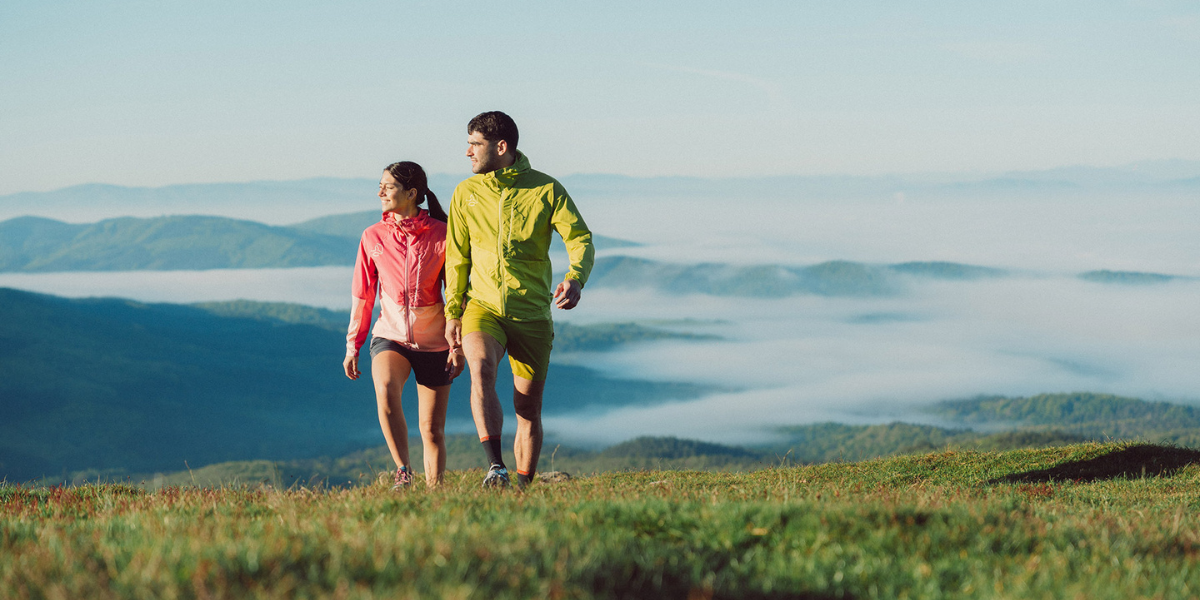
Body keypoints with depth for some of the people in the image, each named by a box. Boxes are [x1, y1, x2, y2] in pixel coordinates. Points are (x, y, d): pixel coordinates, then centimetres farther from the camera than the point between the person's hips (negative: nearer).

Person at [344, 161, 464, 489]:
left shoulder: (440, 235, -6)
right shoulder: (373, 237, 0)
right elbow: (363, 295, 8)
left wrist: (458, 345, -5)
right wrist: (353, 344, 9)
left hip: (433, 343, 0)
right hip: (390, 337, 1)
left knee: (432, 429, 4)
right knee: (385, 390, -31)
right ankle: (402, 471, -23)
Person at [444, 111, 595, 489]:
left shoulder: (546, 190, -2)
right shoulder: (465, 193, 6)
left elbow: (581, 239, -10)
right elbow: (458, 258, 13)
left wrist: (575, 279, -30)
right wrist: (452, 313, 11)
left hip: (532, 313, 0)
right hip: (482, 306, 0)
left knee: (528, 407, 5)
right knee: (481, 370, -30)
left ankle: (524, 488, 20)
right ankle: (495, 468, -34)